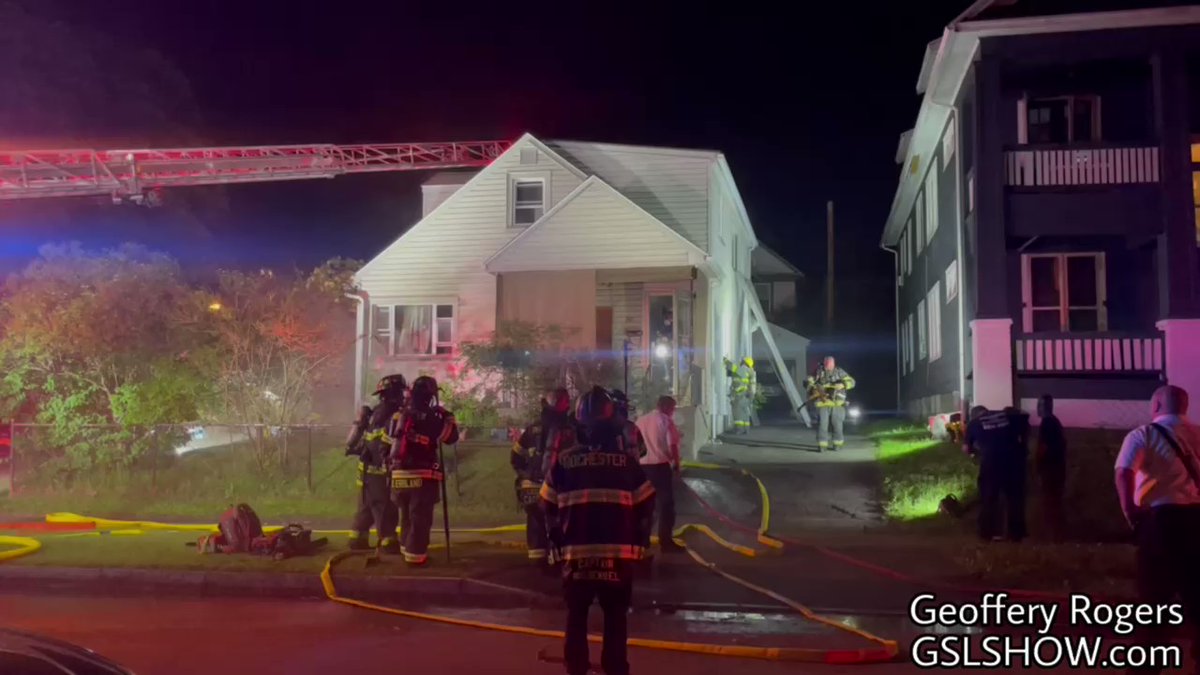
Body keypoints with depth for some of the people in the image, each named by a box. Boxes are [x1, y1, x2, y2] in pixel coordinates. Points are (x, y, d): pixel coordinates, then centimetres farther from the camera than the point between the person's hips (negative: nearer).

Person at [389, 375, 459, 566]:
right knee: (420, 517, 0)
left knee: (406, 515, 20)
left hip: (399, 473, 7)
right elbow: (451, 437, -5)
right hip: (421, 475, -7)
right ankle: (416, 555, 0)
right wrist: (448, 418, 6)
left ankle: (407, 549, 30)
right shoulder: (430, 416, -11)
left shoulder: (401, 415, 11)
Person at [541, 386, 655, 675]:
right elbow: (645, 505, 2)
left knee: (576, 615, 14)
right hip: (618, 552, 0)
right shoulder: (627, 459, -2)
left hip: (577, 552, 0)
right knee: (615, 616, 11)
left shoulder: (565, 460, -2)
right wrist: (639, 544, 13)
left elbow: (550, 507, 4)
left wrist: (559, 543, 16)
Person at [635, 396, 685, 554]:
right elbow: (673, 445, -11)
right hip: (660, 465, -6)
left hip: (642, 465, 6)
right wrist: (677, 463, 1)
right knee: (666, 504, 1)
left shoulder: (641, 420, 14)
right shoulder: (666, 420, -4)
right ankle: (666, 542, 1)